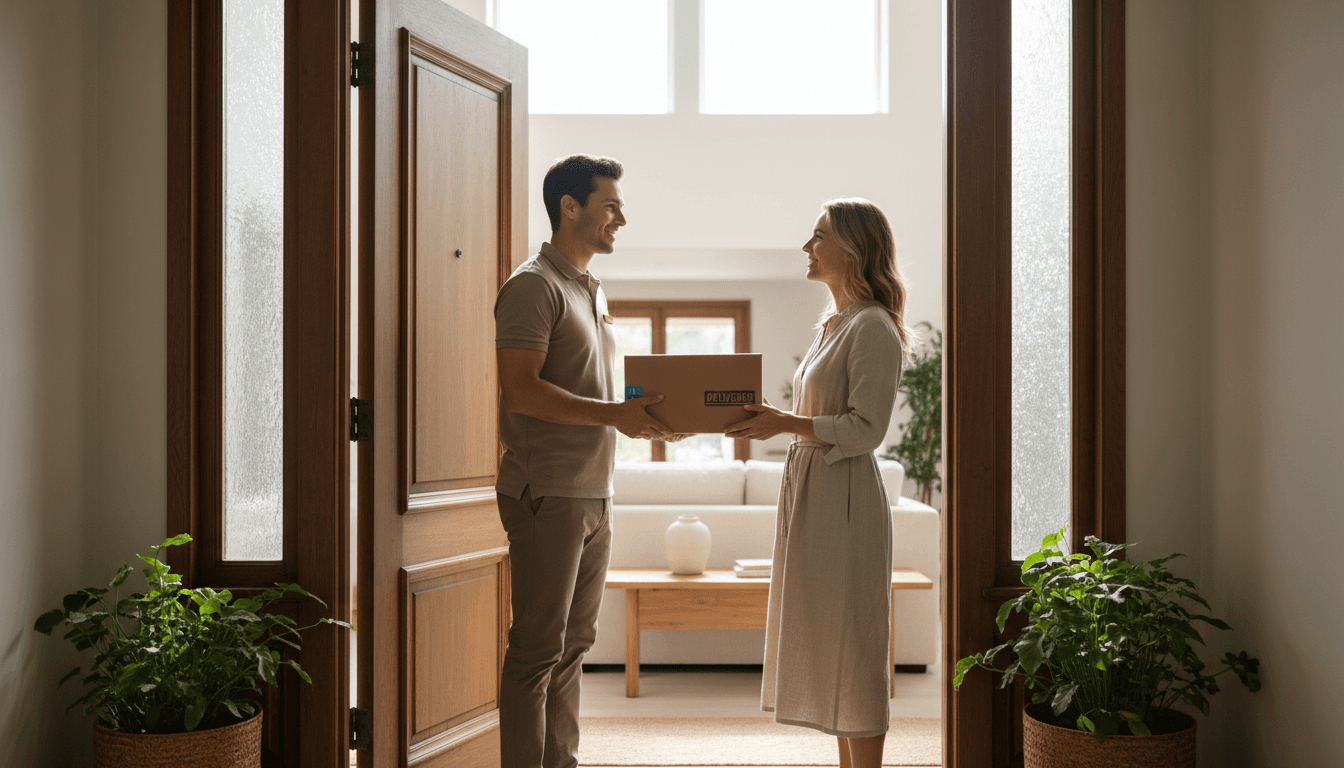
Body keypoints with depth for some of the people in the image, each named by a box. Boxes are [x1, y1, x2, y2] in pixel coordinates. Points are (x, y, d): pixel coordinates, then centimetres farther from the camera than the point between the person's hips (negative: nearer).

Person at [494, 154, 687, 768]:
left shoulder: (593, 291, 20)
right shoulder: (534, 286, -9)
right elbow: (521, 391, -19)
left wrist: (643, 412, 7)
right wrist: (614, 414, -21)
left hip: (593, 493, 9)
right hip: (547, 493, -9)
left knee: (573, 643, 13)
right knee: (537, 647, -4)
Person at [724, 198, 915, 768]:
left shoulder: (874, 328, -13)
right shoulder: (836, 324, 16)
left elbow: (866, 429, -19)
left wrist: (787, 423, -22)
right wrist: (767, 419, 8)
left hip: (845, 497, -10)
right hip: (809, 493, 10)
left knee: (851, 645, -3)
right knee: (825, 642, 14)